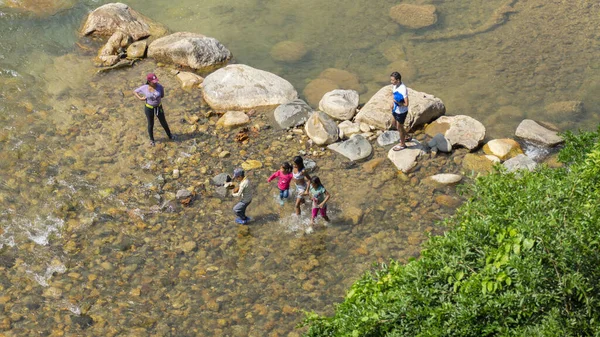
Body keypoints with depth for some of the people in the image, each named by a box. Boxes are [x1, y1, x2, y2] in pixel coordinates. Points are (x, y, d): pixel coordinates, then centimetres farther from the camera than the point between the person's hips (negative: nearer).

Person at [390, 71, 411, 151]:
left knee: (399, 127, 11)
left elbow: (406, 104, -33)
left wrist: (398, 103, -29)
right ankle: (406, 137, 48)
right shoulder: (395, 85, -8)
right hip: (396, 109, 9)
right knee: (395, 124, 27)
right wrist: (393, 103, 6)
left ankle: (402, 144, 34)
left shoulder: (403, 89, -34)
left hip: (401, 112, -9)